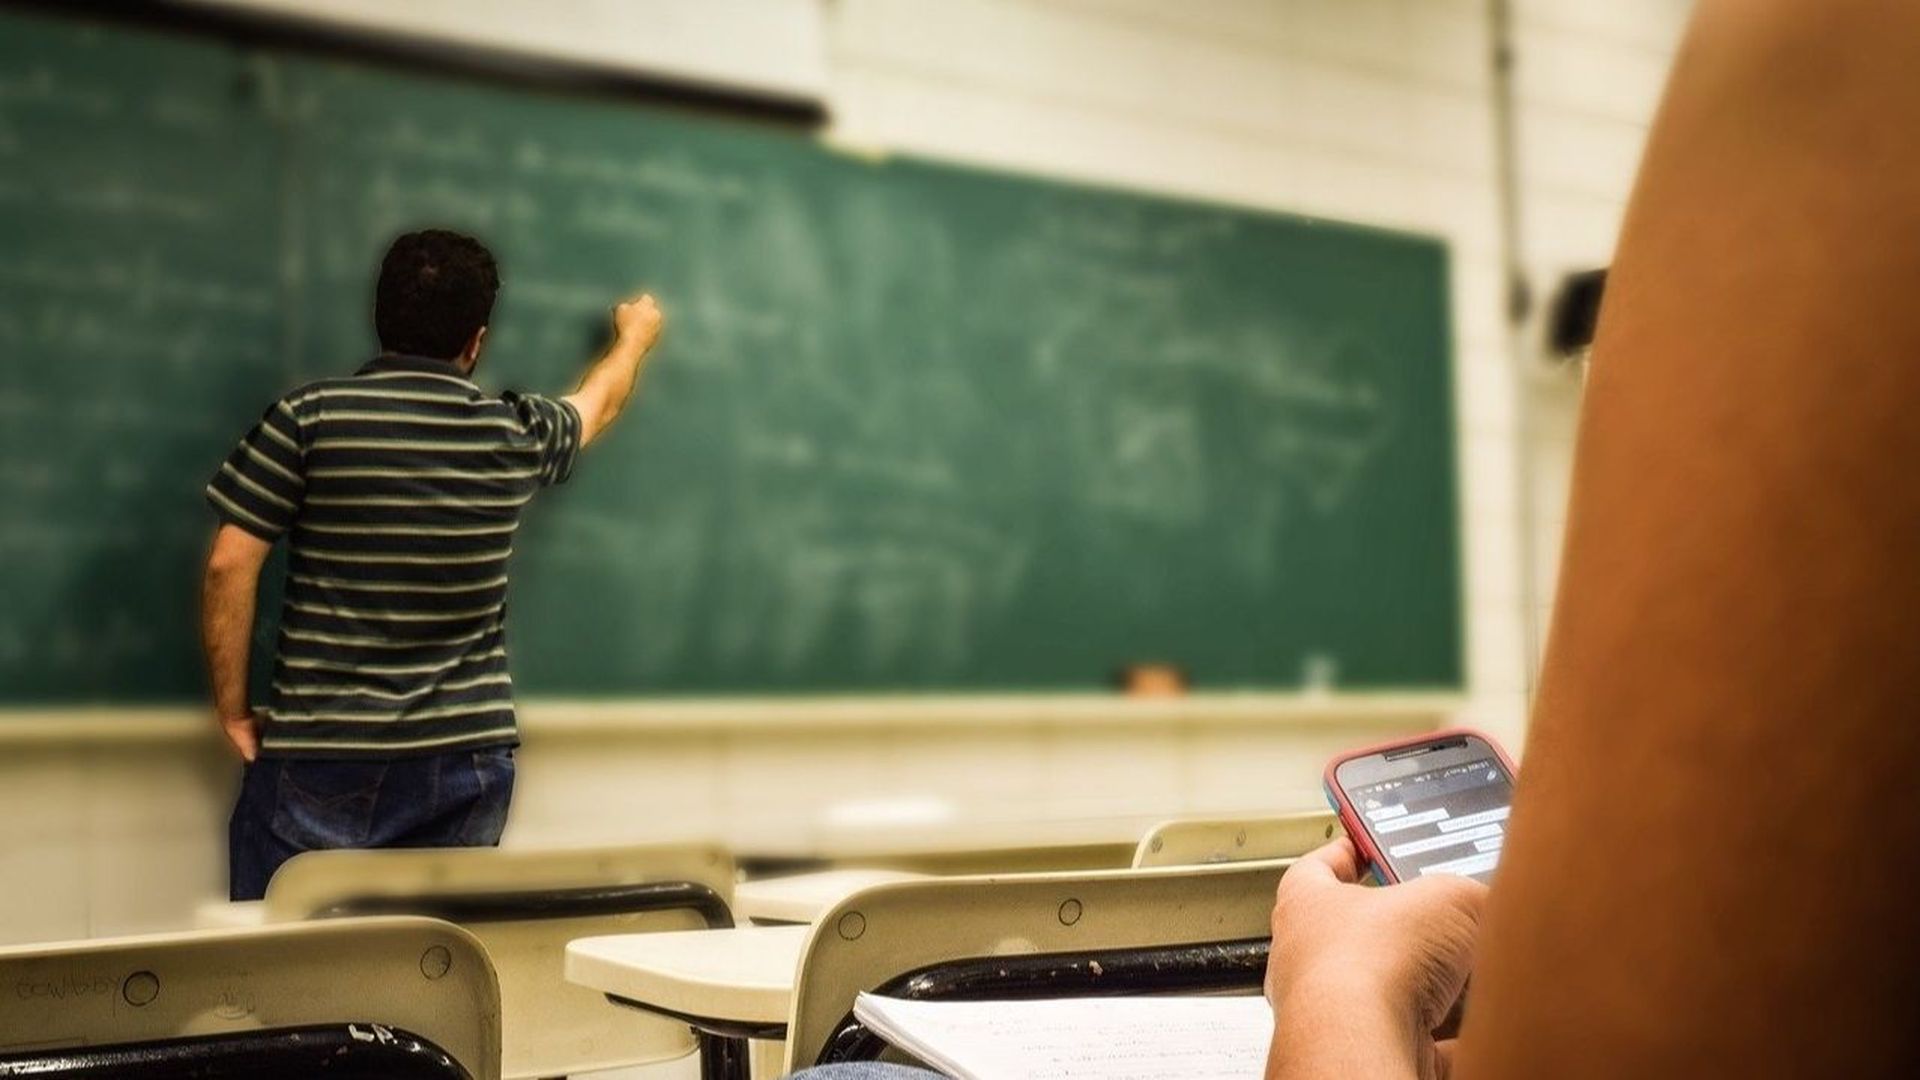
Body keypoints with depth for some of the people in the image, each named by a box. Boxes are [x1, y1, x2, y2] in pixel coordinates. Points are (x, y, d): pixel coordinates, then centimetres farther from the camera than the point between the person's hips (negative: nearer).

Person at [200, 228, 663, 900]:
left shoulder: (309, 417, -6)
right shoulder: (516, 437, 2)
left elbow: (229, 565, -8)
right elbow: (599, 403, 25)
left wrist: (232, 707, 3)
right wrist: (636, 336, 46)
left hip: (320, 758, -2)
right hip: (467, 763, 3)